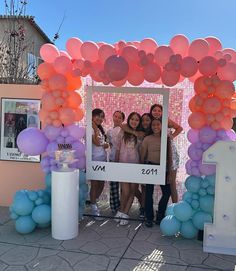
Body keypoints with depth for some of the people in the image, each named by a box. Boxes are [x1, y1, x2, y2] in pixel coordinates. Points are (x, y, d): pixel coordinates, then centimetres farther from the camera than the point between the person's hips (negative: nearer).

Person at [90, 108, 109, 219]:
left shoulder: (101, 129, 15)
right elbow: (97, 142, -21)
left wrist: (106, 145, -6)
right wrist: (95, 128, -15)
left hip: (103, 159, 8)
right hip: (94, 160, -8)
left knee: (101, 184, 11)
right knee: (95, 184, 0)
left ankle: (93, 202, 30)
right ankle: (93, 207, 13)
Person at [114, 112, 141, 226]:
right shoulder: (122, 132, 5)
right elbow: (118, 149, 8)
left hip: (135, 165, 1)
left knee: (132, 191, 3)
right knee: (125, 191, -8)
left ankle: (125, 214, 16)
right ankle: (121, 211, 15)